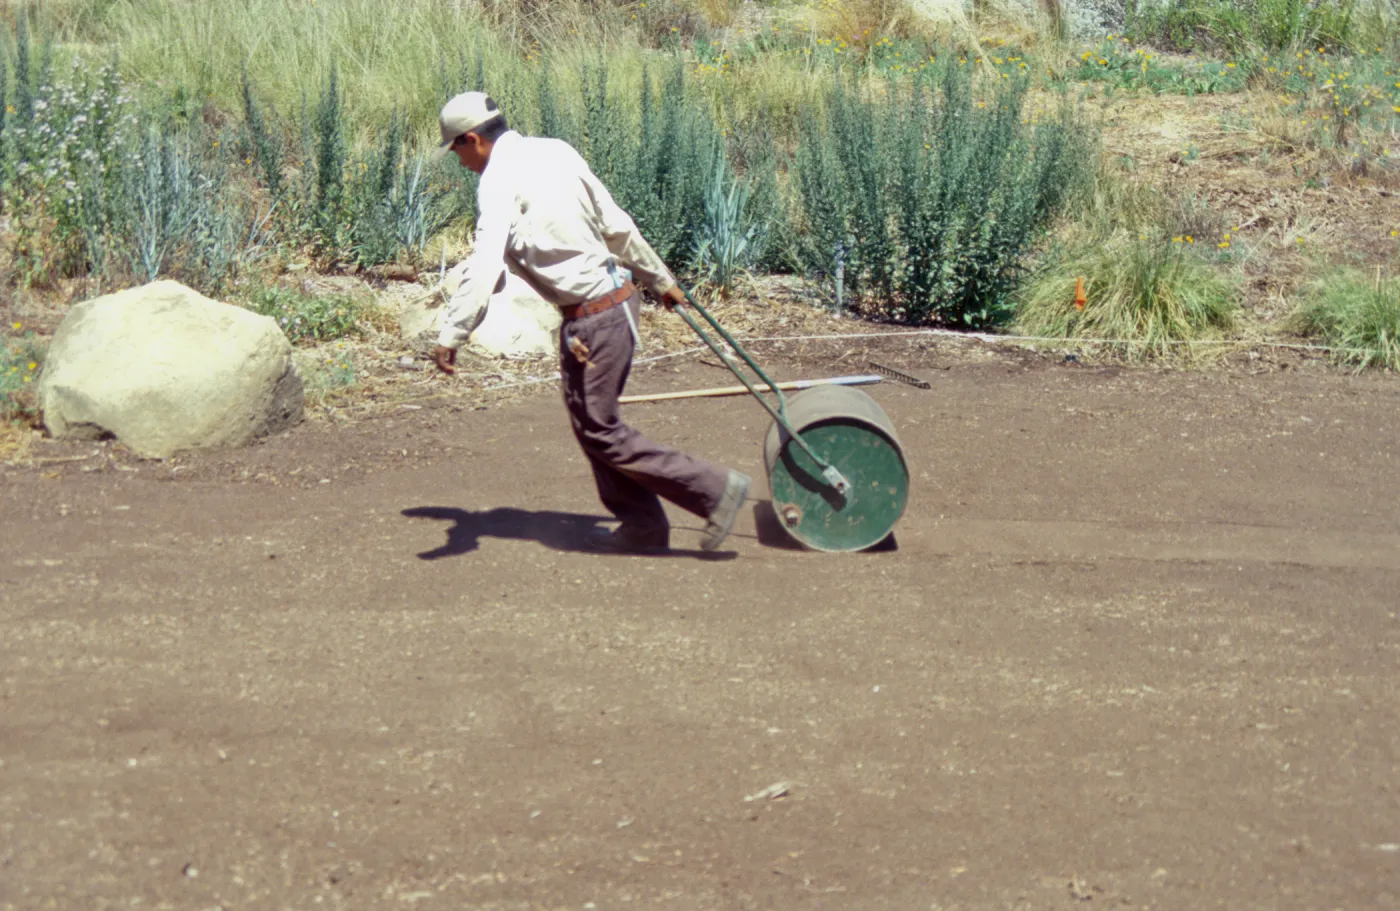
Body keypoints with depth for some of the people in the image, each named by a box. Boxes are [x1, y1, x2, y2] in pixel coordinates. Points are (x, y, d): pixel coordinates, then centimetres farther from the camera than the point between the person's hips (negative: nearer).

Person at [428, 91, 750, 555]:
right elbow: (616, 224, 16)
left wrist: (451, 336, -27)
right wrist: (660, 278, 26)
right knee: (591, 419, 18)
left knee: (599, 429, 1)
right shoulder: (555, 151, 10)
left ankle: (714, 489, 1)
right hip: (618, 294, 9)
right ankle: (640, 525, 24)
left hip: (591, 316, -9)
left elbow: (485, 267, -27)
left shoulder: (500, 182, -14)